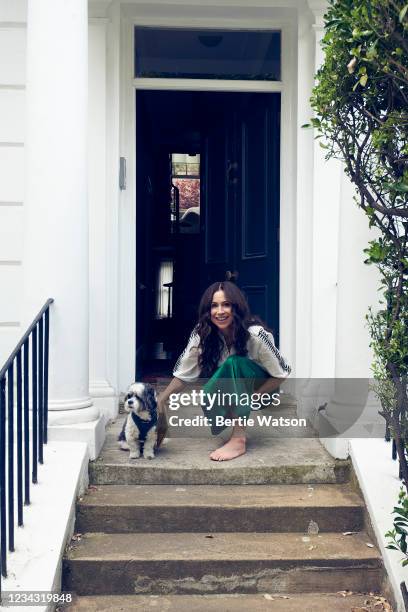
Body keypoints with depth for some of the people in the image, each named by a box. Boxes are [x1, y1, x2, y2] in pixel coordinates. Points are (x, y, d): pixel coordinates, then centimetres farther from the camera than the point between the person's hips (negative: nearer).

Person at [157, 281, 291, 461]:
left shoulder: (255, 334, -27)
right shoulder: (202, 334, -16)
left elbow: (281, 373, -19)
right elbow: (184, 372, -14)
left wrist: (252, 397, -24)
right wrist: (162, 398, -25)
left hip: (261, 388, -3)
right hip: (232, 386, 4)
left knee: (233, 363, -34)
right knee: (209, 395, -31)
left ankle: (239, 439, -34)